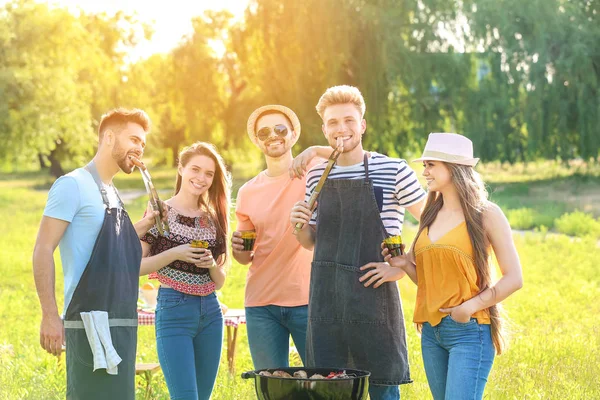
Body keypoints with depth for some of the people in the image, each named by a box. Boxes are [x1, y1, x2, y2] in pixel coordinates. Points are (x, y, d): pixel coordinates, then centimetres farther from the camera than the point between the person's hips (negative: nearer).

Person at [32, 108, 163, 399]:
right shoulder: (73, 185, -7)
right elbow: (43, 250, -12)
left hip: (122, 324, 9)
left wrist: (142, 227, 9)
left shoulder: (112, 194, 18)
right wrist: (50, 316, -18)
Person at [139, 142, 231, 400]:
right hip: (174, 310, -6)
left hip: (210, 313, 6)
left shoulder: (212, 220, 11)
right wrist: (174, 254, -17)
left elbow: (219, 282, 15)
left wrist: (211, 264, -6)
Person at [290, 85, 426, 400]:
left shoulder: (393, 171, -5)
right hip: (325, 299, 4)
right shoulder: (316, 176, 10)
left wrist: (402, 267, -10)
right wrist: (300, 225, -3)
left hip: (374, 297, -4)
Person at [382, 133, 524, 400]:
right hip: (431, 331, 7)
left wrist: (471, 306, -17)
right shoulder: (431, 215, 13)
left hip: (469, 330, -6)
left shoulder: (485, 215, -5)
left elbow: (514, 278, -8)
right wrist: (404, 265, -1)